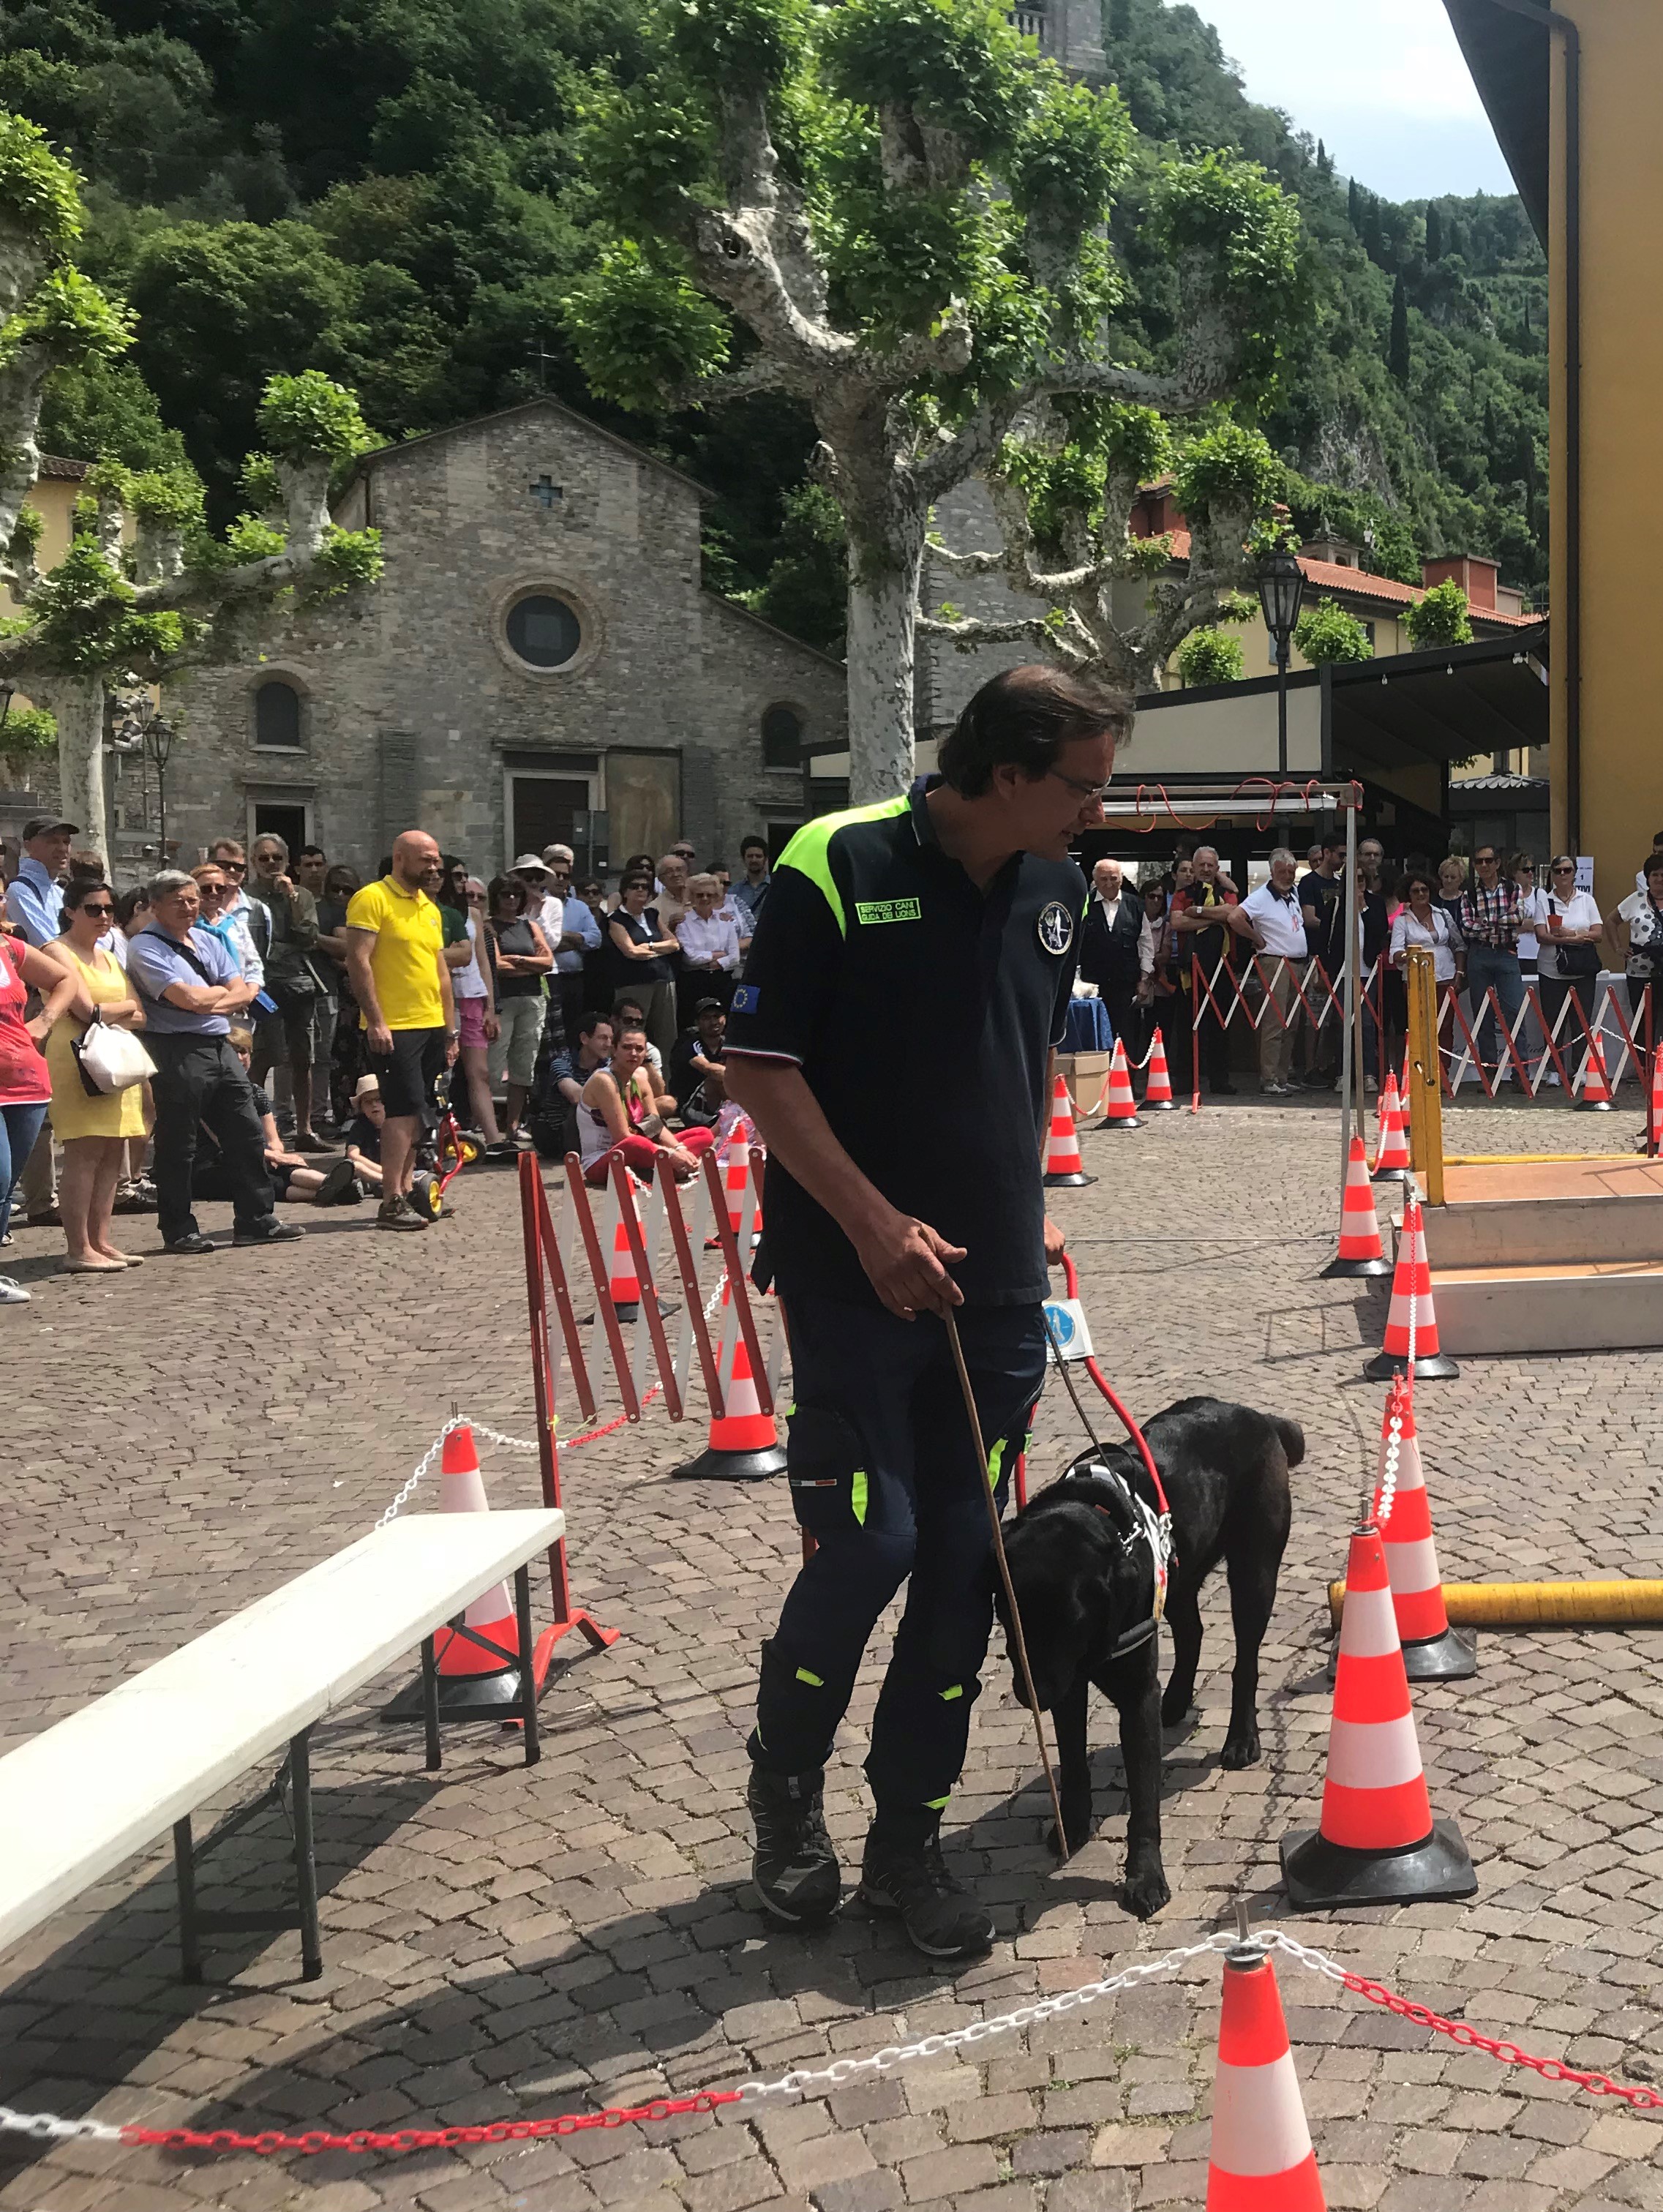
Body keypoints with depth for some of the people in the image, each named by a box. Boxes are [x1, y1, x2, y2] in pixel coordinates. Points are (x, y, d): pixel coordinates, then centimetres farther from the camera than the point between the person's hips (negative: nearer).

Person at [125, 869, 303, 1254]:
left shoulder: (207, 941, 17)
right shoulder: (145, 947, -7)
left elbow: (244, 993, 8)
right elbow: (190, 998, -18)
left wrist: (208, 1002, -9)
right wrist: (224, 991, 0)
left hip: (220, 1047, 8)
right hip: (176, 1052, -8)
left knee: (247, 1136, 8)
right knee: (177, 1146, 0)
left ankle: (256, 1221, 16)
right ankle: (179, 1232, 9)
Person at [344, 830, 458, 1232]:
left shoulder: (430, 909, 19)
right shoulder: (371, 899, -6)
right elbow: (358, 961, -12)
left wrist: (450, 1030, 18)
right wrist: (375, 1021, -18)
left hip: (431, 1027, 8)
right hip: (393, 1029, -8)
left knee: (416, 1114, 9)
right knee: (405, 1109, -11)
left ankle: (407, 1191, 14)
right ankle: (392, 1202, -10)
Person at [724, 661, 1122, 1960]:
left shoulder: (1054, 886, 6)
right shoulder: (839, 865, -13)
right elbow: (758, 1066, -12)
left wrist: (1031, 1209, 15)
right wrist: (876, 1225, -17)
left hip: (996, 1283, 6)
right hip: (857, 1275, -6)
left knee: (965, 1557, 7)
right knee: (870, 1539, -8)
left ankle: (909, 1838, 21)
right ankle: (786, 1786, 20)